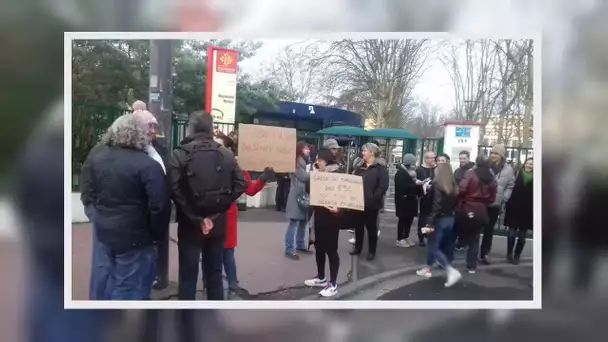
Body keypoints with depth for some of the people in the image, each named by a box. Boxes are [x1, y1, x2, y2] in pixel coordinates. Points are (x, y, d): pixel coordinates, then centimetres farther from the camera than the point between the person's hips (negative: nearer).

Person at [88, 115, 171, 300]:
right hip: (134, 237, -8)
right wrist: (157, 233, -10)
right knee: (130, 289, 5)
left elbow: (93, 192, 16)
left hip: (105, 231, 8)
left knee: (114, 280, 24)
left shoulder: (98, 158, 4)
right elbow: (159, 205, -22)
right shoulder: (148, 165, -21)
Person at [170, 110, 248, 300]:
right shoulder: (226, 154, 3)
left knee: (188, 276, 6)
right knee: (214, 274, 15)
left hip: (190, 224, -3)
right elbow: (241, 184, -2)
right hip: (217, 223, 4)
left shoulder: (181, 154, -8)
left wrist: (194, 217, -14)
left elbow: (174, 189, -19)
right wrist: (220, 208, -1)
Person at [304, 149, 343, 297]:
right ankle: (321, 278, 31)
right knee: (319, 247, 15)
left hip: (331, 216, -8)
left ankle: (333, 284, 10)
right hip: (319, 214, 8)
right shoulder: (318, 173, 9)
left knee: (331, 249, -1)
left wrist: (339, 209, -32)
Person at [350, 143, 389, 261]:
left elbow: (383, 187, -15)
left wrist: (372, 198, -20)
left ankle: (372, 251, 18)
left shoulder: (381, 168, -7)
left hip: (371, 203, -5)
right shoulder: (360, 168, 12)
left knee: (371, 227, 6)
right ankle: (357, 248, 27)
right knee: (358, 226, 13)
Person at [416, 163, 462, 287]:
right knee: (432, 245, 19)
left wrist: (430, 223, -21)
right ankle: (427, 269, 29)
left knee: (434, 247, 0)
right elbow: (454, 204, 7)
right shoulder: (454, 187, 7)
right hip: (450, 219, 7)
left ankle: (452, 271, -12)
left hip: (440, 219, -7)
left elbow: (436, 206, -21)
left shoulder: (437, 185, -15)